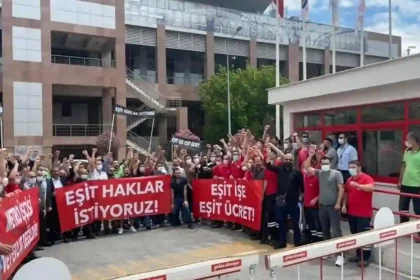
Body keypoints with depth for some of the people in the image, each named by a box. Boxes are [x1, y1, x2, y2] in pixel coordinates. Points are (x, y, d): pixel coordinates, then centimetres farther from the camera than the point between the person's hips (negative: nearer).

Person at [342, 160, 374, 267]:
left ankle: (366, 258, 9)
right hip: (351, 213, 7)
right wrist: (344, 205, 9)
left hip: (364, 214, -7)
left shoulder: (366, 178, -11)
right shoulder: (349, 180, 10)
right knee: (355, 234, 15)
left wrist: (358, 185, -44)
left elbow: (371, 188, -32)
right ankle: (358, 254, 29)